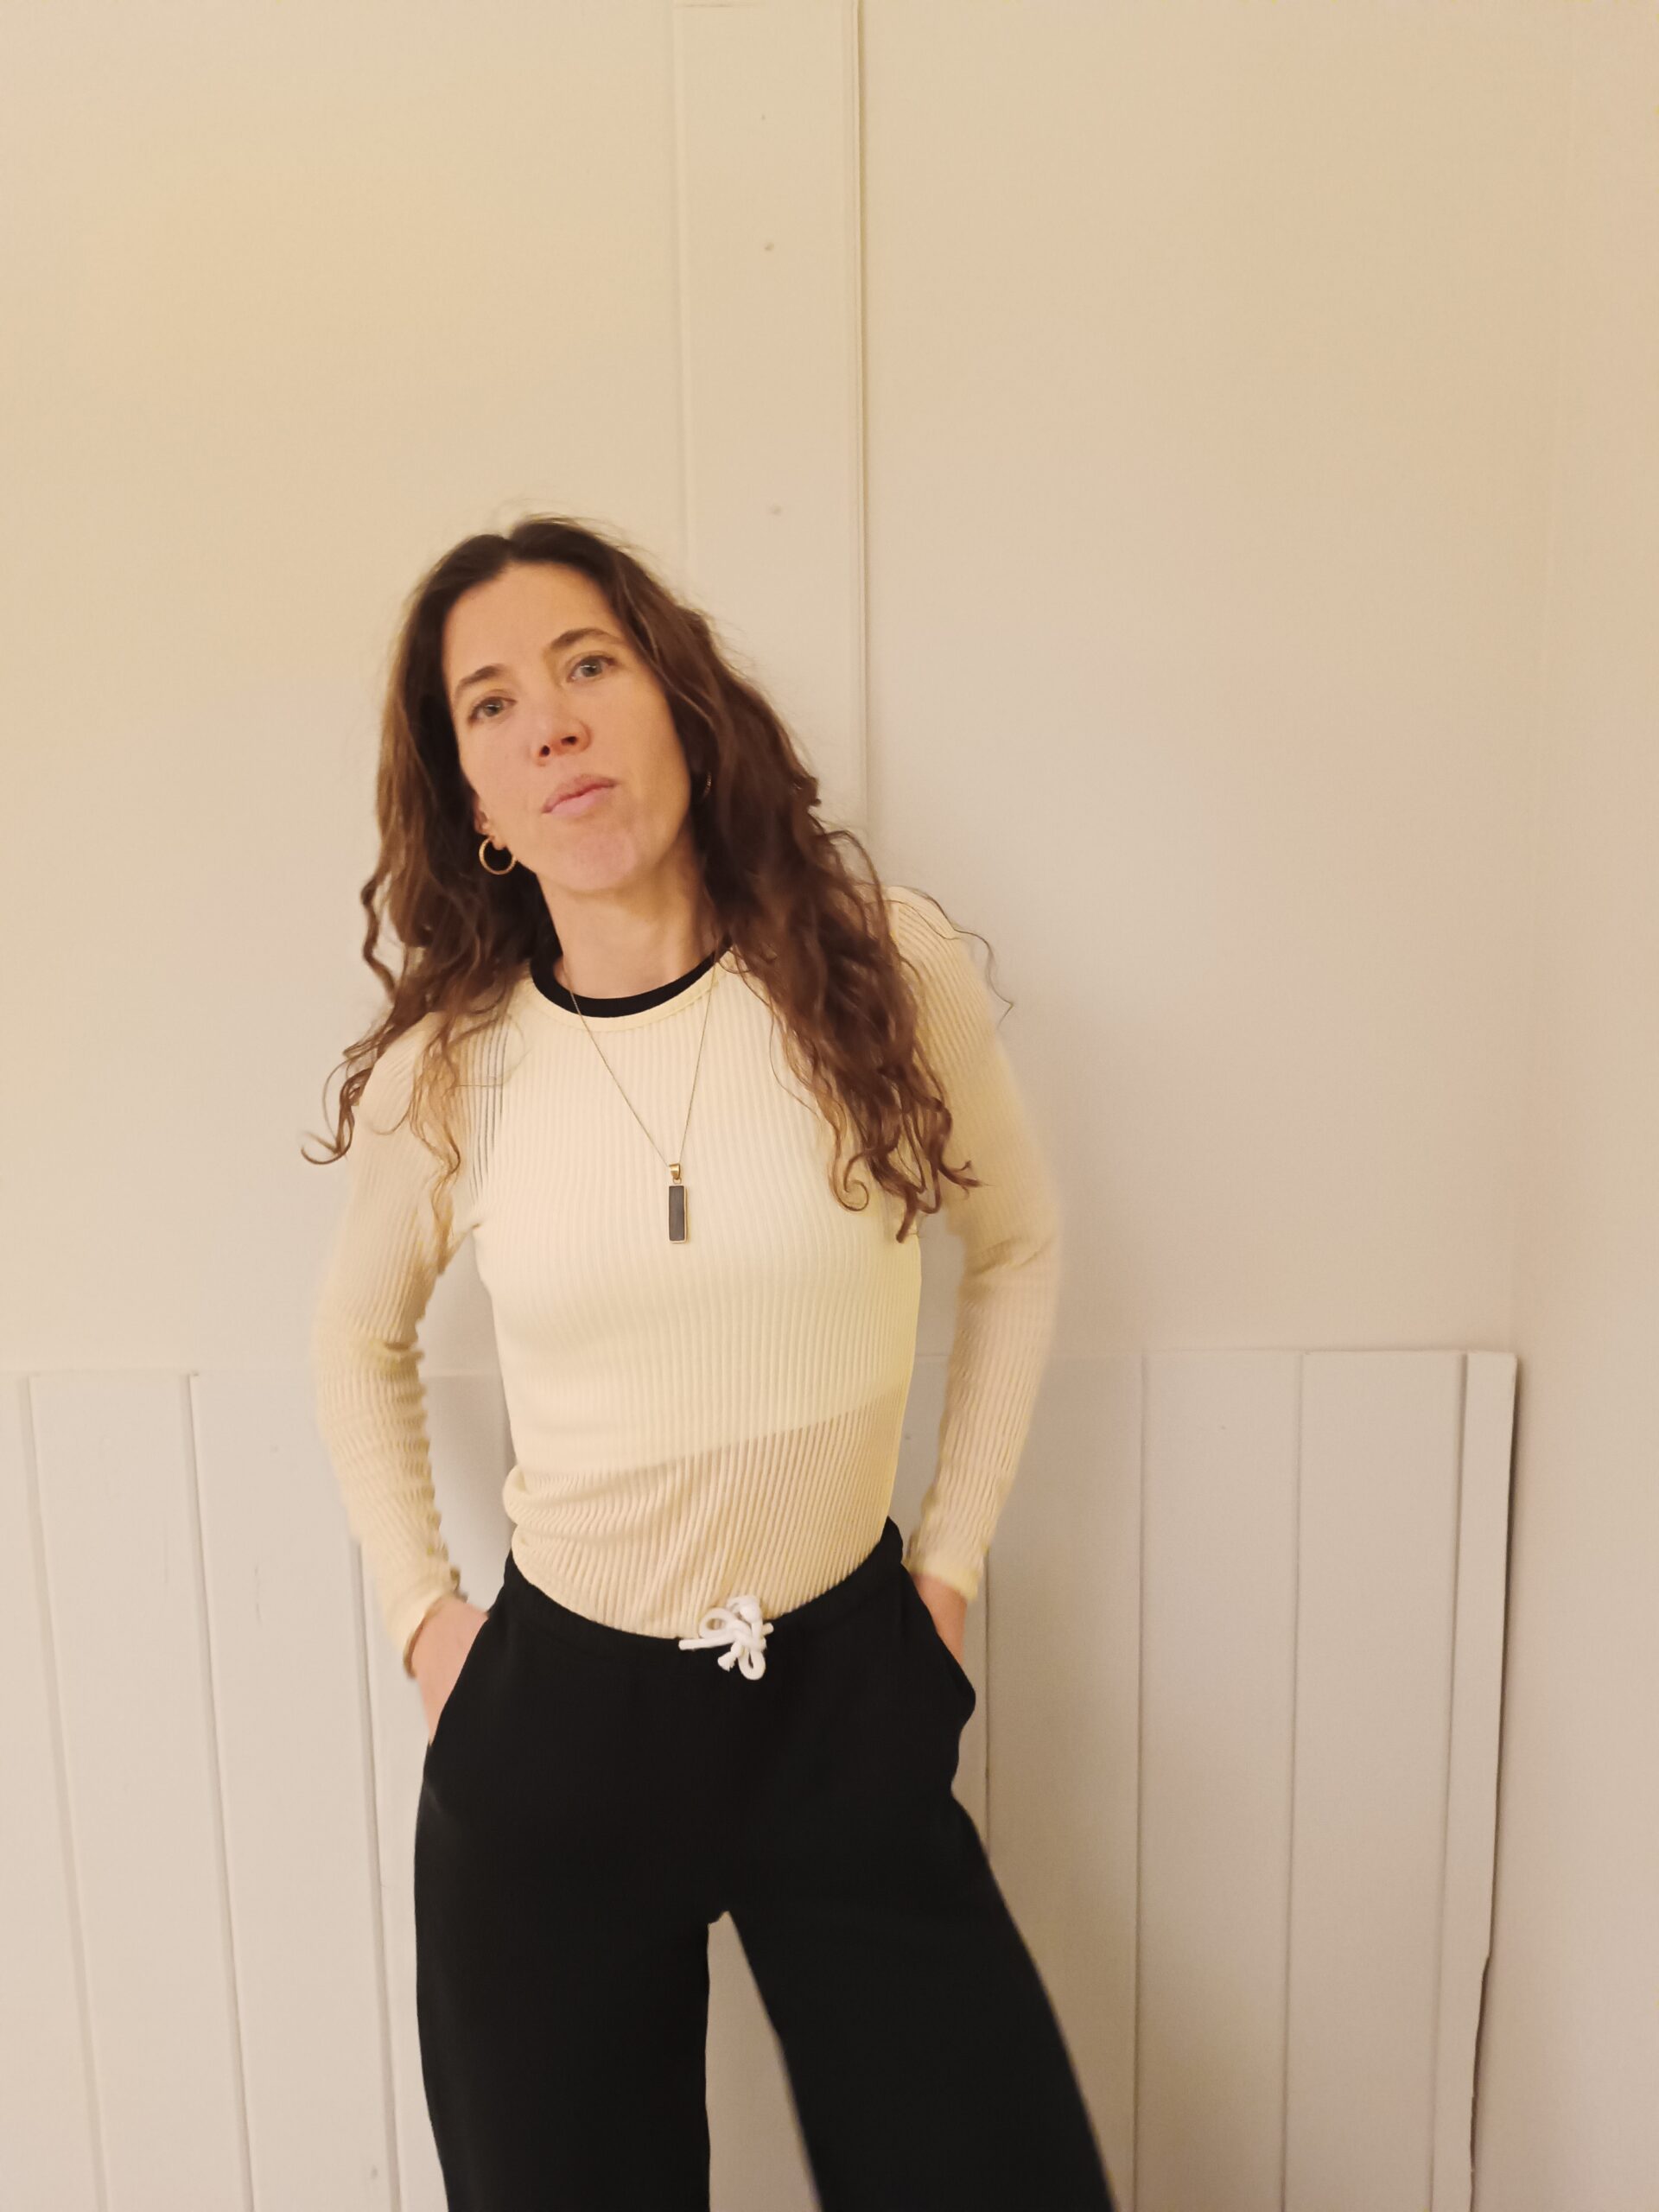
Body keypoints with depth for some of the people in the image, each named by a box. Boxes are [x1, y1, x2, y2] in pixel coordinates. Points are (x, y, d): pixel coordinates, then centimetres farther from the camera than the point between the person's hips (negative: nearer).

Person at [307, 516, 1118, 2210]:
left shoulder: (886, 967, -10)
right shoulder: (446, 1068, -6)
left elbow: (1017, 1247, 5)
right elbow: (358, 1340, 13)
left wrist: (953, 1552, 4)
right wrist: (417, 1607, 7)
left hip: (849, 1698, 0)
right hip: (552, 1714, 1)